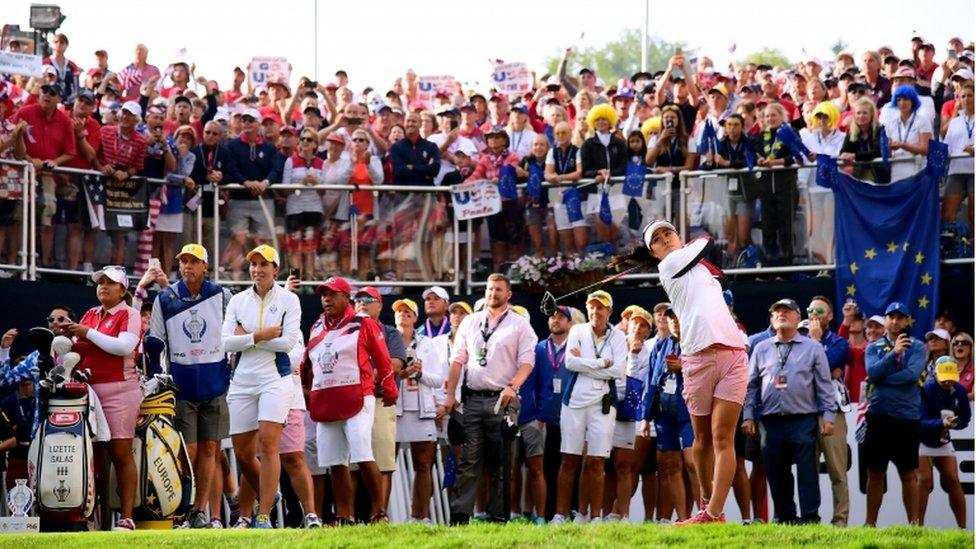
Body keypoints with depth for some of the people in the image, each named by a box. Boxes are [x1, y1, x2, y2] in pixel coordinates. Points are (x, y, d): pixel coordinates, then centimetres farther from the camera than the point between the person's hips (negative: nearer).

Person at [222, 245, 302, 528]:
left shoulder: (288, 300, 1)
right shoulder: (237, 301, 10)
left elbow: (288, 342, -10)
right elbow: (227, 342, -1)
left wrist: (247, 337, -7)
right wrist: (261, 336, -12)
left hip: (275, 378, -4)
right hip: (242, 381, 4)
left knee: (268, 444, -14)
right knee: (243, 453, 5)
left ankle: (264, 516, -12)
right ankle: (267, 498, 29)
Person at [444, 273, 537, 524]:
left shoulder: (519, 325, 6)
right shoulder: (470, 322, 15)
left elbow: (527, 362, -1)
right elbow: (458, 360, 14)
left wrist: (513, 387, -18)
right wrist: (450, 395, 5)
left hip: (502, 400, -2)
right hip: (473, 398, 2)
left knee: (501, 463, 0)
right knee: (468, 460, -3)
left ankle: (497, 514, 4)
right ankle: (459, 515, -6)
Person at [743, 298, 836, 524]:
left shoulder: (813, 348, 7)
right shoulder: (761, 349, 14)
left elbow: (824, 384, 5)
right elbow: (751, 385, 13)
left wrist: (827, 416, -3)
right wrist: (748, 416, 5)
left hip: (803, 420, -3)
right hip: (771, 421, 3)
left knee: (807, 471, -6)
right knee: (776, 472, 4)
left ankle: (810, 517, -5)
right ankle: (784, 517, 12)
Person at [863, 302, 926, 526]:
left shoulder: (917, 347, 4)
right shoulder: (873, 348, 8)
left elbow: (912, 374, -12)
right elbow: (872, 373, -9)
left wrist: (881, 380, -9)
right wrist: (894, 352, -18)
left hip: (907, 416, -1)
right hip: (879, 415, 1)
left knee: (909, 474, 3)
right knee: (875, 472, 7)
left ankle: (914, 523, 6)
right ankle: (870, 523, 13)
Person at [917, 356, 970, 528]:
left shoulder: (959, 391, -7)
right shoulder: (925, 390, -23)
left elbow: (965, 418, 0)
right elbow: (921, 422, -28)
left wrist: (952, 423, -22)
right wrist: (941, 423, -46)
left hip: (943, 441, 5)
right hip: (922, 441, -5)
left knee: (953, 480, 0)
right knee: (925, 480, -15)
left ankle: (963, 527, 5)